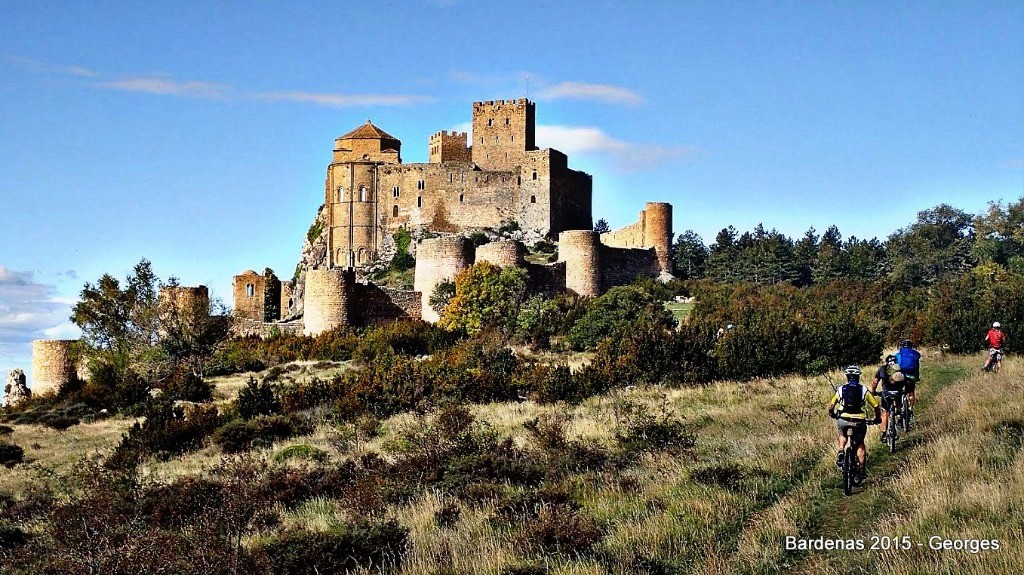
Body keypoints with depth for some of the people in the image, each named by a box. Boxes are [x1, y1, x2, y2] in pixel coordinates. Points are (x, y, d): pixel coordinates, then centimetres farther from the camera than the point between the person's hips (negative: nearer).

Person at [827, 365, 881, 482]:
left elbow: (831, 406, 15)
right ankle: (862, 470, 13)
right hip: (859, 421, 0)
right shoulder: (864, 390, 10)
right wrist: (877, 418, 28)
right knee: (860, 444, 19)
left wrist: (832, 415, 36)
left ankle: (840, 452, 4)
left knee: (842, 436, 32)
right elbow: (876, 407, 10)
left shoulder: (840, 389, 12)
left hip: (843, 420, 0)